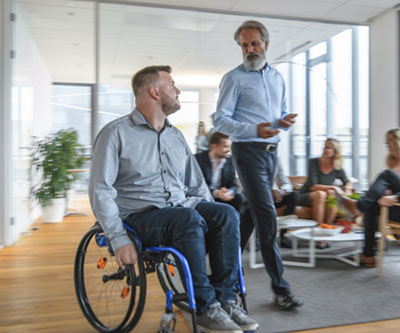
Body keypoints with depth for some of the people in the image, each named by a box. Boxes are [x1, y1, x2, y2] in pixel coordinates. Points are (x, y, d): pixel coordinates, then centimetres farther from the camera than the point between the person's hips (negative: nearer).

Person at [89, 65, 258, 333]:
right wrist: (120, 240, -19)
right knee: (189, 218, -34)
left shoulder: (176, 136, 18)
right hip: (139, 217, -5)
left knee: (227, 213, -22)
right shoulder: (116, 133, -2)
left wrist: (213, 217, 4)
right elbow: (101, 190, -9)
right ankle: (205, 308, -22)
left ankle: (225, 298, -16)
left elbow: (197, 185, 20)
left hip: (181, 208, 6)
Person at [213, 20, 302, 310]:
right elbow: (221, 120, -8)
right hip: (248, 151, -7)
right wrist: (254, 129, -22)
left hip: (271, 151, 7)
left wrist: (287, 120, -3)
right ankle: (280, 287, -2)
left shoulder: (277, 78, 16)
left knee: (252, 212, 12)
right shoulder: (234, 78, -3)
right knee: (267, 216, -11)